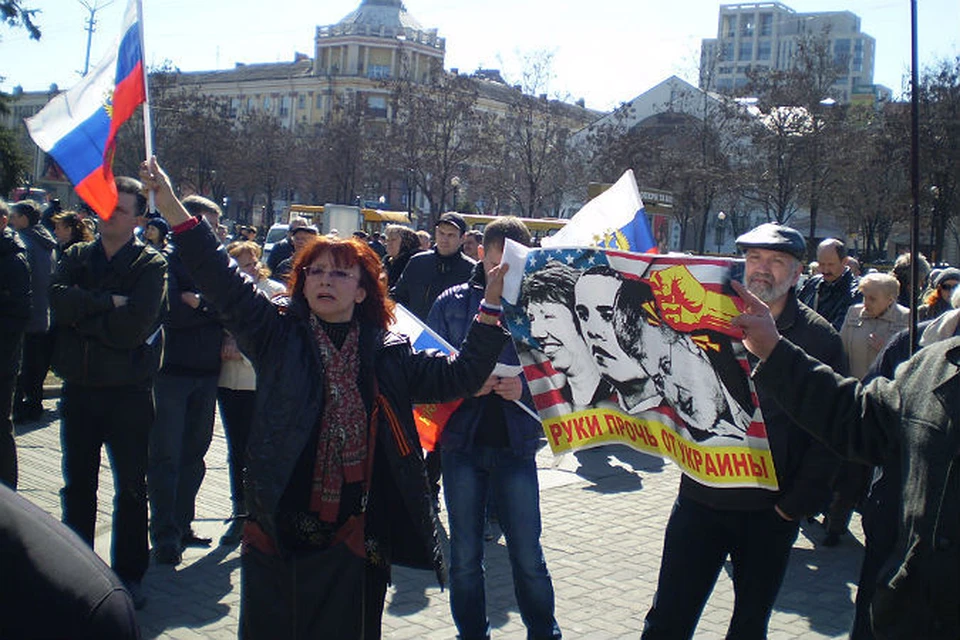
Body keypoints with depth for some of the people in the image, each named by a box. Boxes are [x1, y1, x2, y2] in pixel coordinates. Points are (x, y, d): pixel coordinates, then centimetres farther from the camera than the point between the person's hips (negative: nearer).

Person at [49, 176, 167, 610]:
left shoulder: (151, 265, -6)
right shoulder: (76, 257, 8)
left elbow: (135, 326, -19)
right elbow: (57, 299, -11)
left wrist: (82, 315, -12)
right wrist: (108, 302, -18)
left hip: (128, 391, -4)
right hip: (78, 390, 4)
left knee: (131, 488, 7)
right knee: (77, 485, 14)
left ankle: (128, 573, 19)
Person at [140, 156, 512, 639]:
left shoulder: (389, 354, 6)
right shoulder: (279, 337, 2)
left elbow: (458, 376, 4)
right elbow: (225, 286, -7)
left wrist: (489, 310, -5)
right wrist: (175, 212, -17)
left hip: (354, 541, 1)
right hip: (278, 532, -1)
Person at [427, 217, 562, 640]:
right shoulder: (453, 302, 3)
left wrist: (525, 388, -19)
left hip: (516, 445, -1)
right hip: (462, 441, 1)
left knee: (528, 555, 4)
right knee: (464, 557, 11)